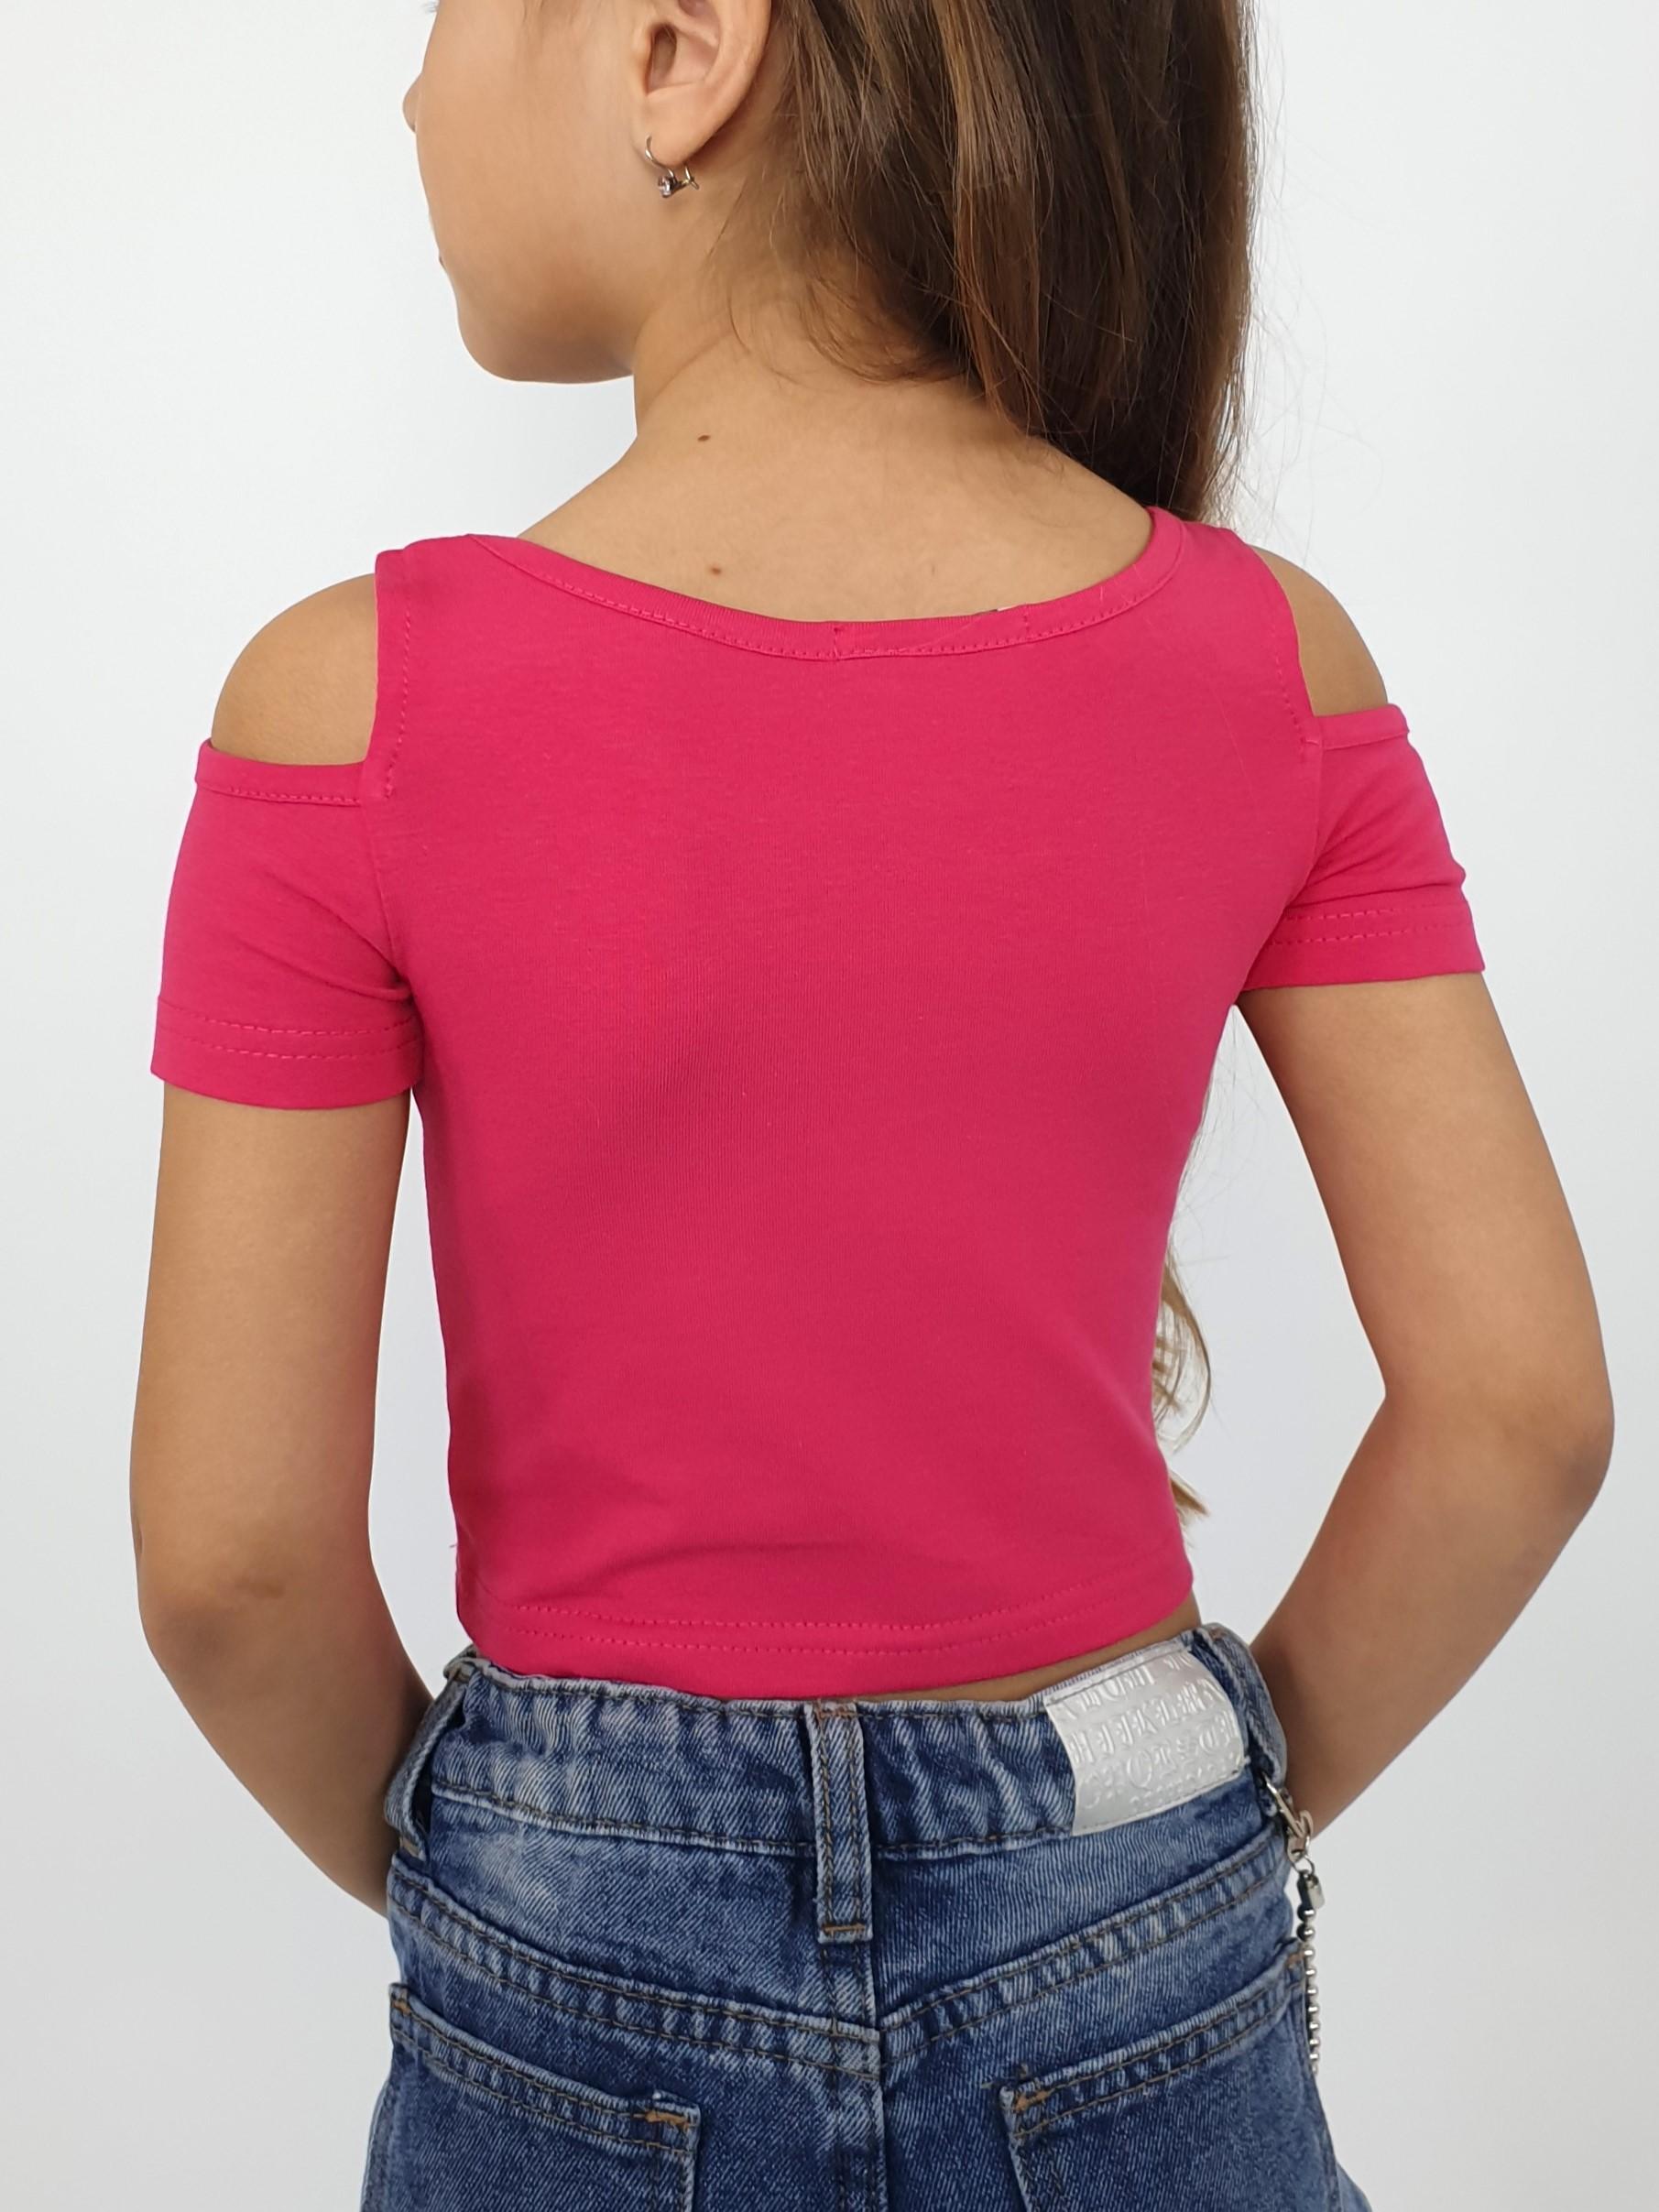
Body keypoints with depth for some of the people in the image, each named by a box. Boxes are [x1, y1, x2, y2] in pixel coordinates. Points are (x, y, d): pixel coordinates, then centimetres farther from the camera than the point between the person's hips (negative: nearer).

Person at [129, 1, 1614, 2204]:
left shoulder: (357, 703, -19)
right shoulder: (1273, 658, -12)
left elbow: (231, 1556, -14)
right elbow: (1519, 1404, -9)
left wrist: (440, 1871, 5)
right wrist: (1234, 1813, 5)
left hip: (585, 1966, -1)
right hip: (1131, 1956, 2)